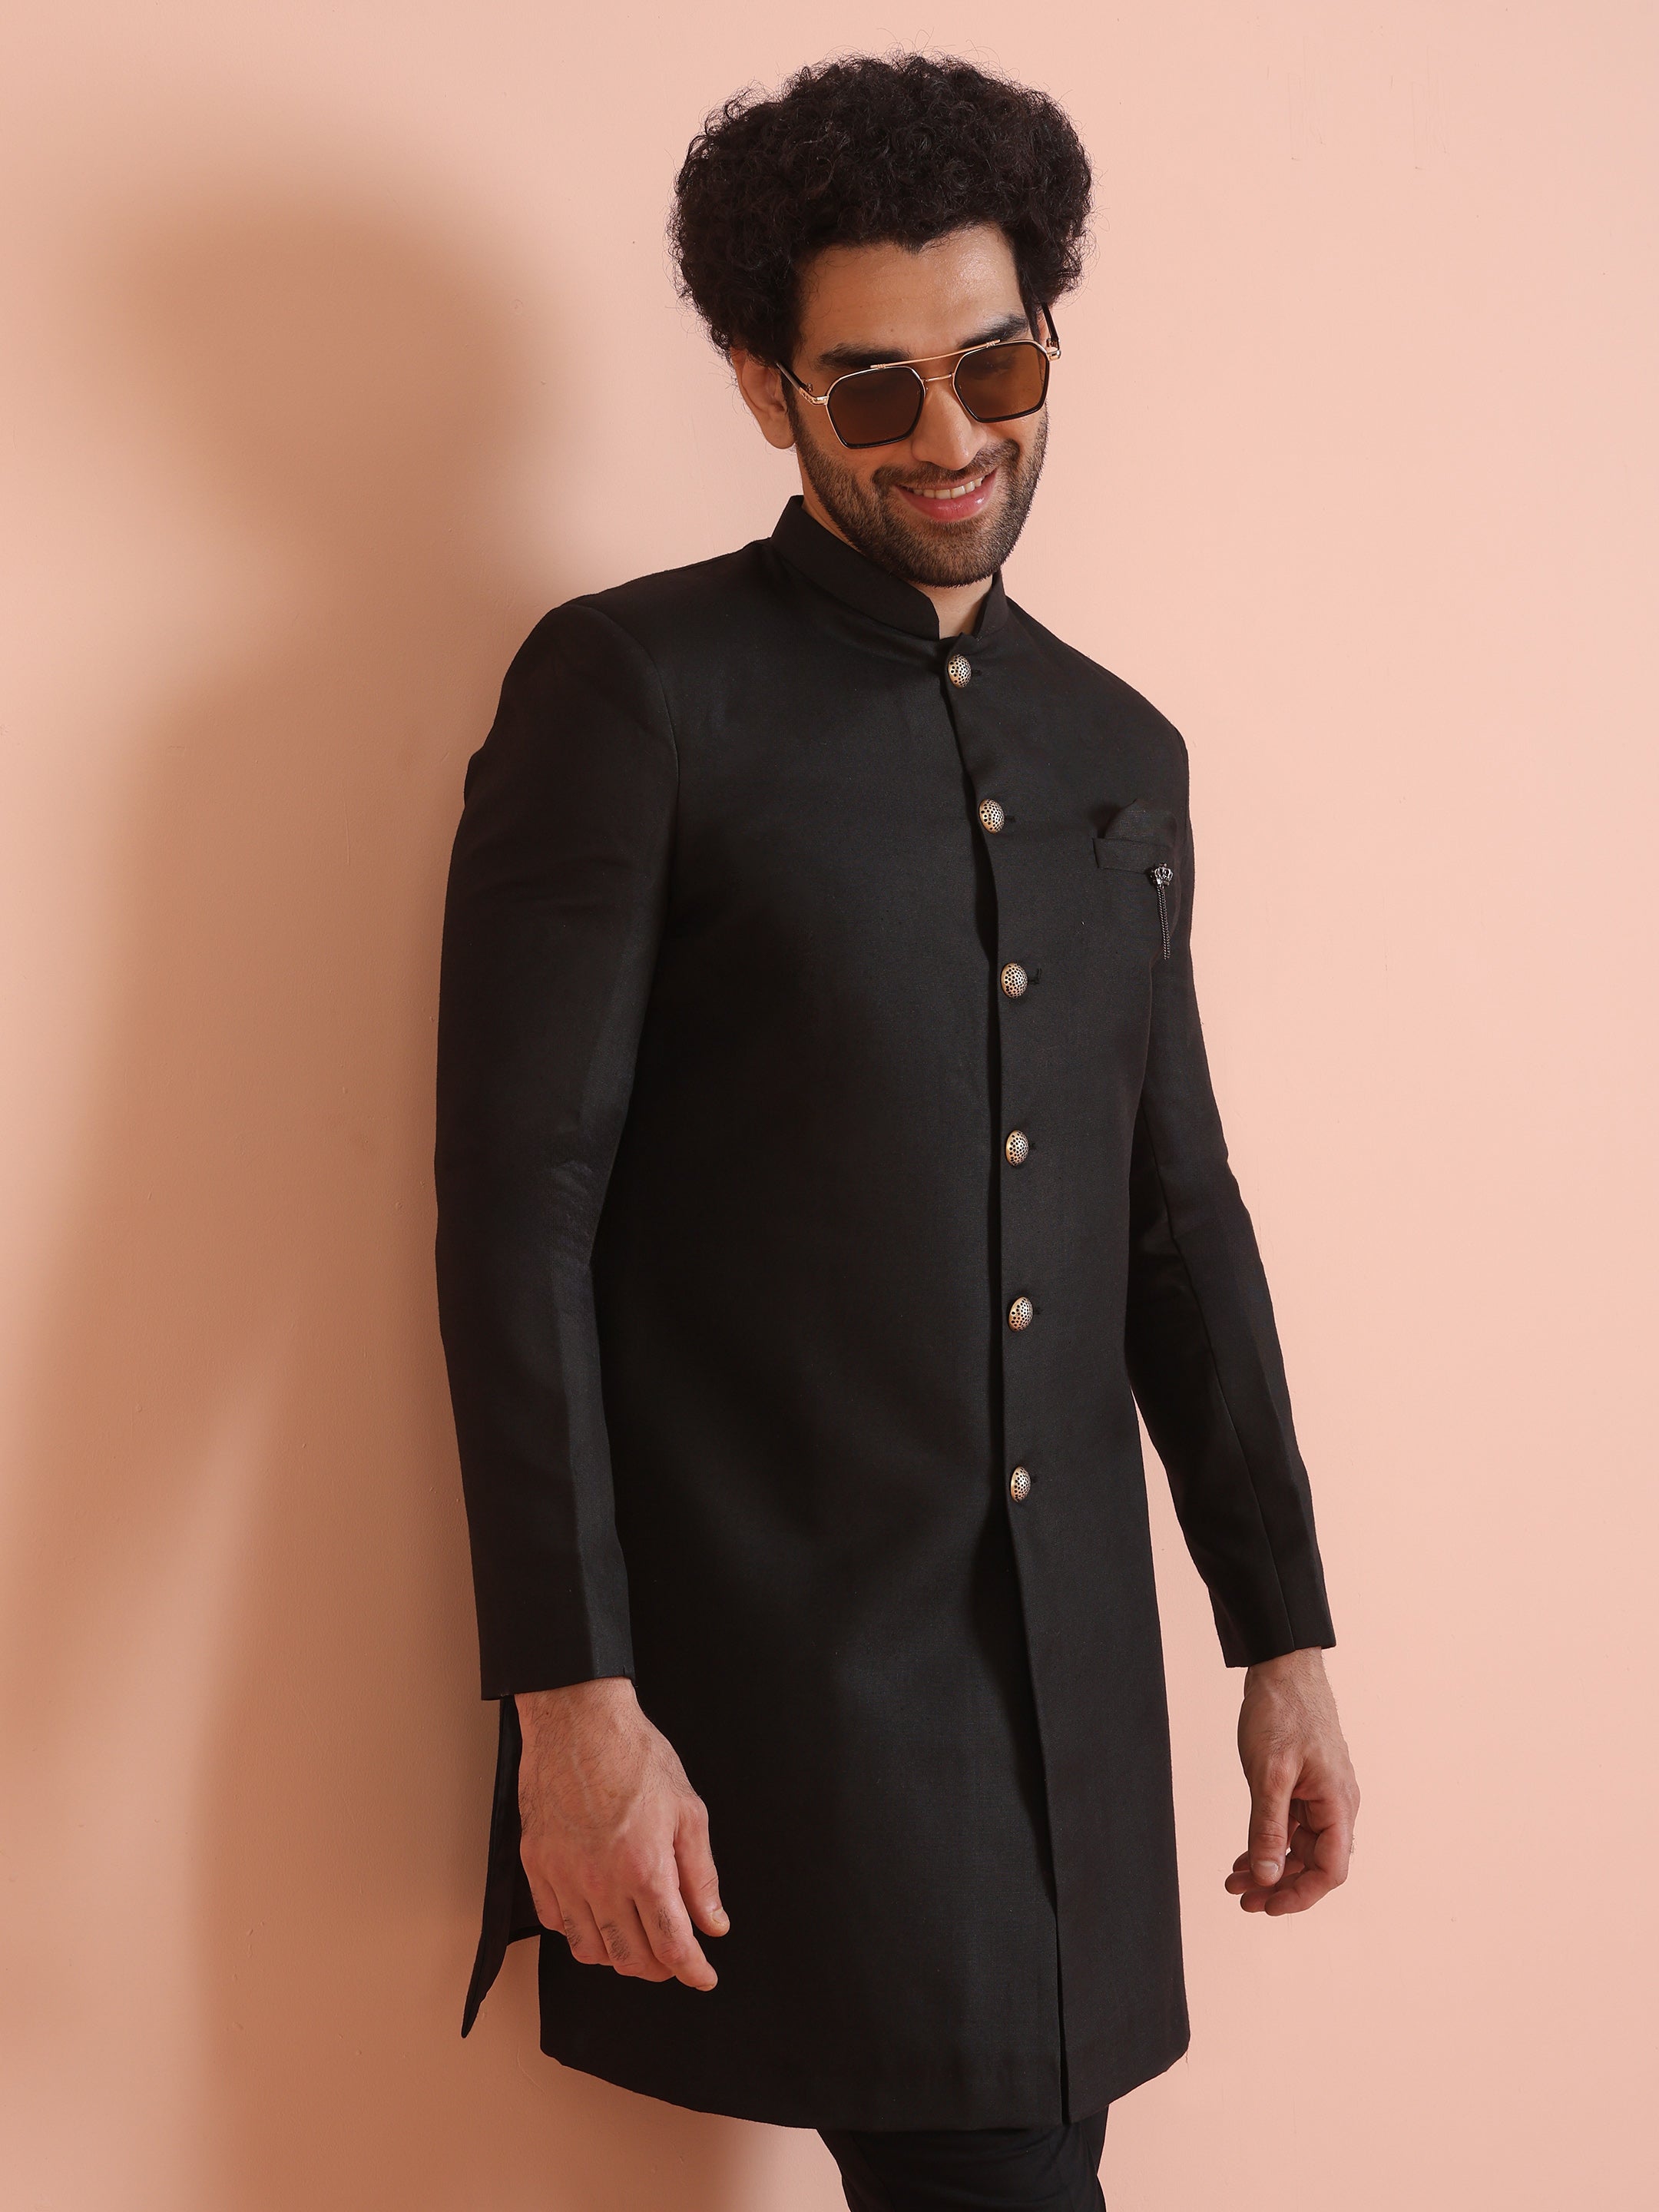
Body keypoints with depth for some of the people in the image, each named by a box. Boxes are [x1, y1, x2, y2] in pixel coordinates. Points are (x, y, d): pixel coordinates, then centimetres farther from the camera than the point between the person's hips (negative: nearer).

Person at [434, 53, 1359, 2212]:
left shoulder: (1120, 751, 14)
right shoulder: (633, 693, -4)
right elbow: (519, 1213, -10)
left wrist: (1286, 1634, 15)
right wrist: (572, 1701, -15)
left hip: (1071, 1673, 6)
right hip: (778, 1665, -5)